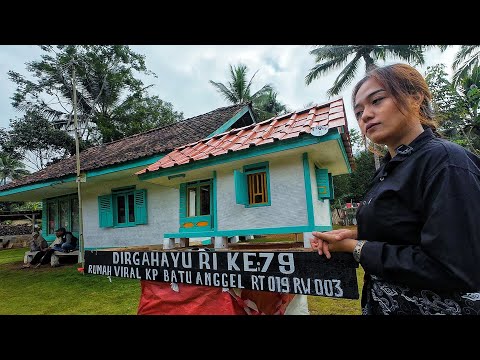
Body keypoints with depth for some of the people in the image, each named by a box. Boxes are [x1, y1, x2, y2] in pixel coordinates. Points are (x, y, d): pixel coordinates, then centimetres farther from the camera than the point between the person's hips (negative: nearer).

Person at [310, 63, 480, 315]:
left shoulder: (445, 161, -20)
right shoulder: (389, 169, 5)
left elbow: (454, 270, -26)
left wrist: (356, 247, -19)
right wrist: (356, 236, -5)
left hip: (433, 306, -8)